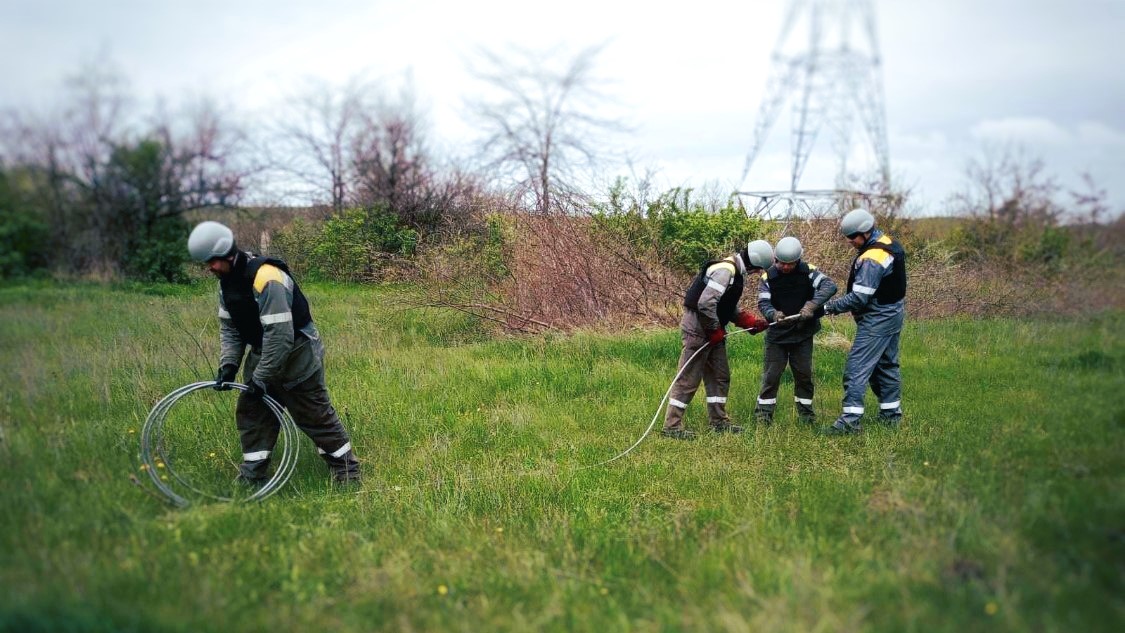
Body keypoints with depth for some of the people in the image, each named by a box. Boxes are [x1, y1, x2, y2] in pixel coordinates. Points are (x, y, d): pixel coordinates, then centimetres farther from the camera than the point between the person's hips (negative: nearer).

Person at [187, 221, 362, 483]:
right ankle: (251, 478, 20)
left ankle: (348, 474, 13)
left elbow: (280, 335, -31)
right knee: (250, 413, 9)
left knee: (317, 417, 0)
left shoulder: (266, 278, -30)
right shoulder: (227, 280, -1)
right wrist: (228, 364, -6)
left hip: (297, 355, -8)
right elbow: (229, 326, 7)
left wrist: (262, 378, -25)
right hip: (262, 354, 9)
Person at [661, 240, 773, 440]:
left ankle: (719, 421, 25)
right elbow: (705, 303, -28)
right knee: (688, 380, -6)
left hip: (713, 331, 10)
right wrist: (715, 331, -16)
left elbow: (730, 308, 19)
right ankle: (671, 426, -1)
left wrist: (751, 321, 7)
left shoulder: (736, 272, 12)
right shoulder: (725, 271, -21)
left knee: (720, 376, 15)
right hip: (698, 329, -10)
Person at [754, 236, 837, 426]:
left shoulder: (808, 272, -9)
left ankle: (805, 412, 24)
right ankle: (763, 413, 12)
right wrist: (773, 314, -37)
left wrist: (813, 304, -38)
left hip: (803, 334, 1)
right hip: (777, 334, -1)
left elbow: (830, 285, -22)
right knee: (771, 374, 2)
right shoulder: (768, 276, -8)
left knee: (804, 374, 8)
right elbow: (763, 302, -14)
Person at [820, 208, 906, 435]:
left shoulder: (871, 259, -25)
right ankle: (891, 414, 29)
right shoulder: (890, 243, 6)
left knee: (856, 368, -9)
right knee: (887, 365, 19)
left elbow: (859, 298, -27)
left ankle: (850, 420, -9)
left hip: (877, 320, -10)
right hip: (893, 314, 10)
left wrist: (828, 307, -20)